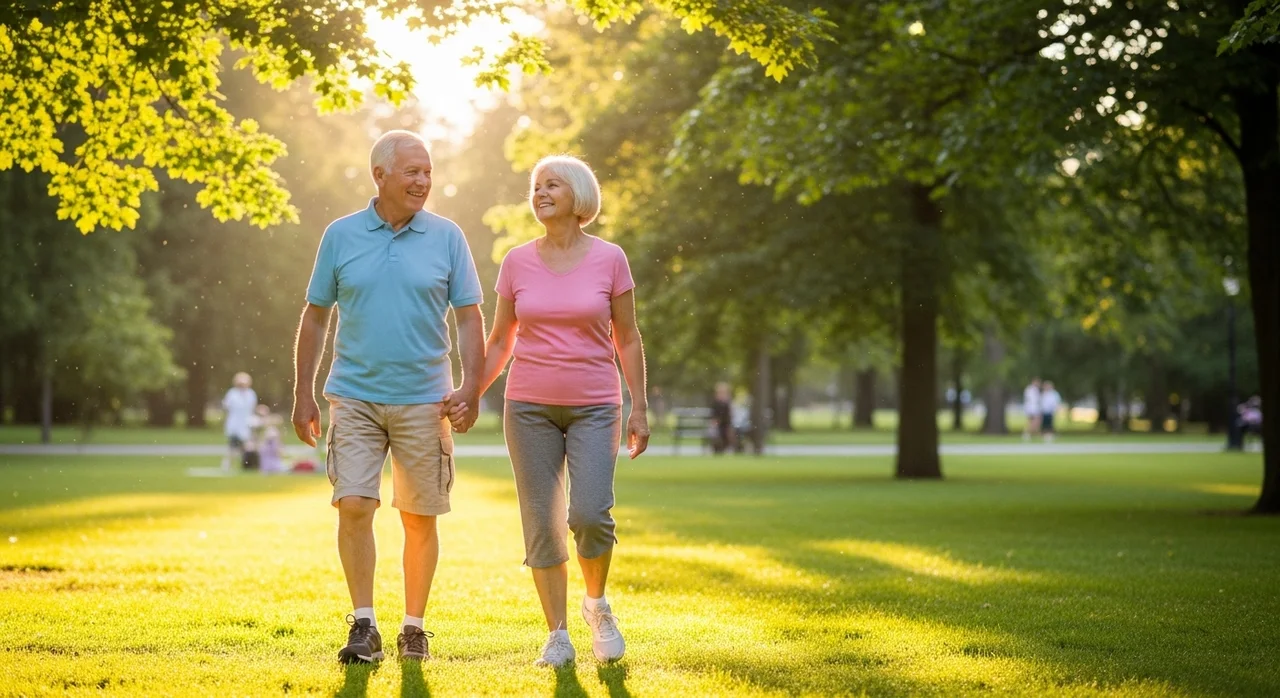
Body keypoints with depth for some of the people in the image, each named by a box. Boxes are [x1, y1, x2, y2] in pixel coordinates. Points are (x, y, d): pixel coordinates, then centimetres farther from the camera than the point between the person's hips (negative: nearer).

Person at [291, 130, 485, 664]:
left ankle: (414, 627, 18)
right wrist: (304, 395, 6)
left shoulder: (447, 238, 2)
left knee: (419, 518, 5)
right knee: (354, 506, -11)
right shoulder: (341, 235, 3)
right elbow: (315, 317, 9)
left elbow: (470, 318, 3)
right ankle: (363, 626, -2)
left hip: (423, 400, 0)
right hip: (354, 398, 0)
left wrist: (471, 388, -8)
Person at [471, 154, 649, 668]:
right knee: (542, 525, -1)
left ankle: (597, 604, 11)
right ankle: (558, 636, 8)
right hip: (530, 408, 2)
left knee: (590, 516, -16)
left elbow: (627, 339, 4)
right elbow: (499, 342, 11)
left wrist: (639, 408, -1)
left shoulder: (609, 259, -1)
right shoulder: (517, 263, 4)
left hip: (594, 407, -2)